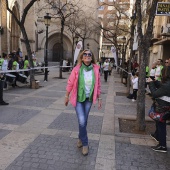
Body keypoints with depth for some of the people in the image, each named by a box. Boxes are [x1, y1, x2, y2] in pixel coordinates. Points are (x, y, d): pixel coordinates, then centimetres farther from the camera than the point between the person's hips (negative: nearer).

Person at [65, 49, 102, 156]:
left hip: (89, 99, 3)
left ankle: (81, 138, 39)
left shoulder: (95, 69, -5)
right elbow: (70, 83, -3)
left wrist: (99, 99, 5)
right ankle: (85, 144, 12)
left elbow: (98, 85, 3)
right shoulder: (77, 69, -12)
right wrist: (67, 96, 3)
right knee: (82, 121, -10)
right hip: (78, 98, -2)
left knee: (84, 121, 14)